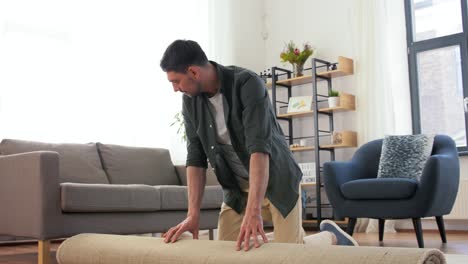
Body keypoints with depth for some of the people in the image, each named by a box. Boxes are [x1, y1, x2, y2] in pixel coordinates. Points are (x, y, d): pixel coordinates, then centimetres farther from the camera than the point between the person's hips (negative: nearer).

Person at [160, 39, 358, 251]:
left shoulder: (247, 83, -26)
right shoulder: (190, 101, -7)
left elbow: (259, 146, -35)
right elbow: (195, 157, -6)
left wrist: (253, 211, -44)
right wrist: (193, 214, -15)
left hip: (276, 180, -5)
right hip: (236, 188, 6)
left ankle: (331, 236, 26)